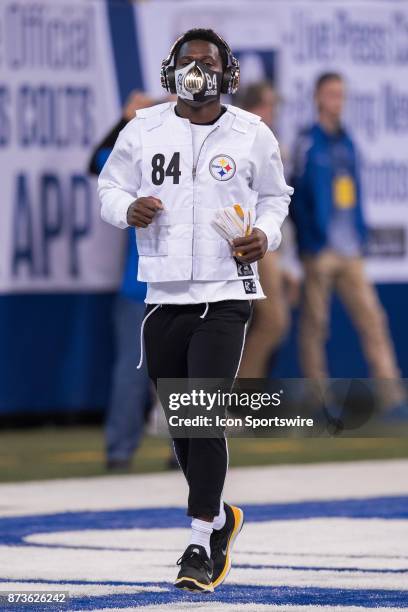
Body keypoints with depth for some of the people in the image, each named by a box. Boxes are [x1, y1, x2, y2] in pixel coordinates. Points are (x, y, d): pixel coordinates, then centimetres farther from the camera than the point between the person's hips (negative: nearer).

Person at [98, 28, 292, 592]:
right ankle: (219, 516, 32)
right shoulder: (144, 130, 4)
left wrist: (265, 234, -4)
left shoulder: (252, 135, 2)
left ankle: (202, 545, -8)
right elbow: (110, 187, 12)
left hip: (225, 296, -3)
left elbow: (275, 196, 15)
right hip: (164, 295, 3)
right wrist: (128, 207, -10)